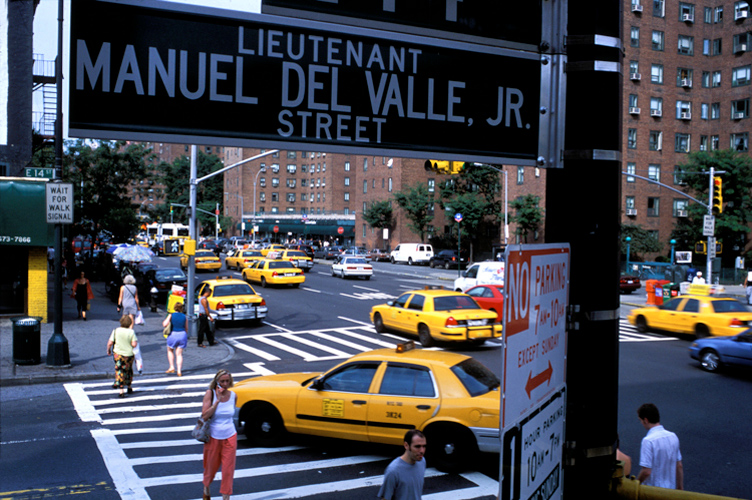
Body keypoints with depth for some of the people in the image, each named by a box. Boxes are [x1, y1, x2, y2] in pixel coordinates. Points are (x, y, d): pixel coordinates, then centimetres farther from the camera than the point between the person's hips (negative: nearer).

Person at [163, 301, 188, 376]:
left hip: (173, 334, -2)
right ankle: (179, 371, -2)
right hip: (182, 334, 2)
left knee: (170, 351, 23)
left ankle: (172, 367, 14)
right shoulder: (184, 317, 3)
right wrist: (185, 336, 25)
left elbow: (164, 324, -15)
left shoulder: (171, 315, -5)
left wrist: (164, 321, 8)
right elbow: (186, 328, 10)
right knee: (179, 354, 7)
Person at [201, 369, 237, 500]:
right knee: (211, 467, 17)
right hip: (213, 438, -2)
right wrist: (218, 400, -25)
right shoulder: (210, 393, -12)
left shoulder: (233, 395, -2)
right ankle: (206, 489, 46)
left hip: (230, 438, 2)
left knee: (228, 470, 0)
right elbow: (204, 415, -21)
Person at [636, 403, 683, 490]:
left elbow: (646, 471, -23)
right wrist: (680, 488, 18)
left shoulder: (648, 441, -22)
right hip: (671, 489, 7)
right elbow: (679, 466, 8)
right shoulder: (673, 436, 0)